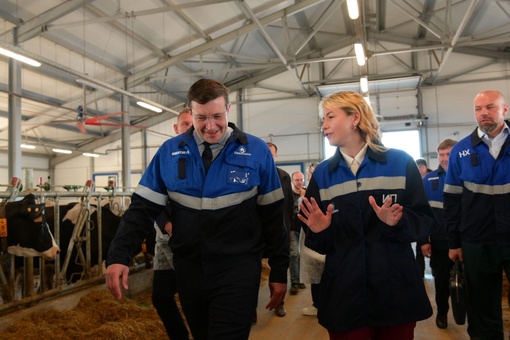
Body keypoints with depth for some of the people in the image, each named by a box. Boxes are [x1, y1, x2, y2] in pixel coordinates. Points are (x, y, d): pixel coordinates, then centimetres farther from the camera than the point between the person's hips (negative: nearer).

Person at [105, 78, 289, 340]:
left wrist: (279, 271, 0)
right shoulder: (169, 152, -2)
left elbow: (273, 216, -3)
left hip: (237, 269, -3)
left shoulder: (256, 151, -7)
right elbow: (143, 207, 0)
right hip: (188, 268, 4)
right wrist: (118, 256, -12)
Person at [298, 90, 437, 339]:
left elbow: (425, 222, -2)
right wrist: (319, 232, -15)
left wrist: (397, 223, -20)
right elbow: (321, 245, 6)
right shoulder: (322, 174, 4)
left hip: (396, 292, 0)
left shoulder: (401, 163, -2)